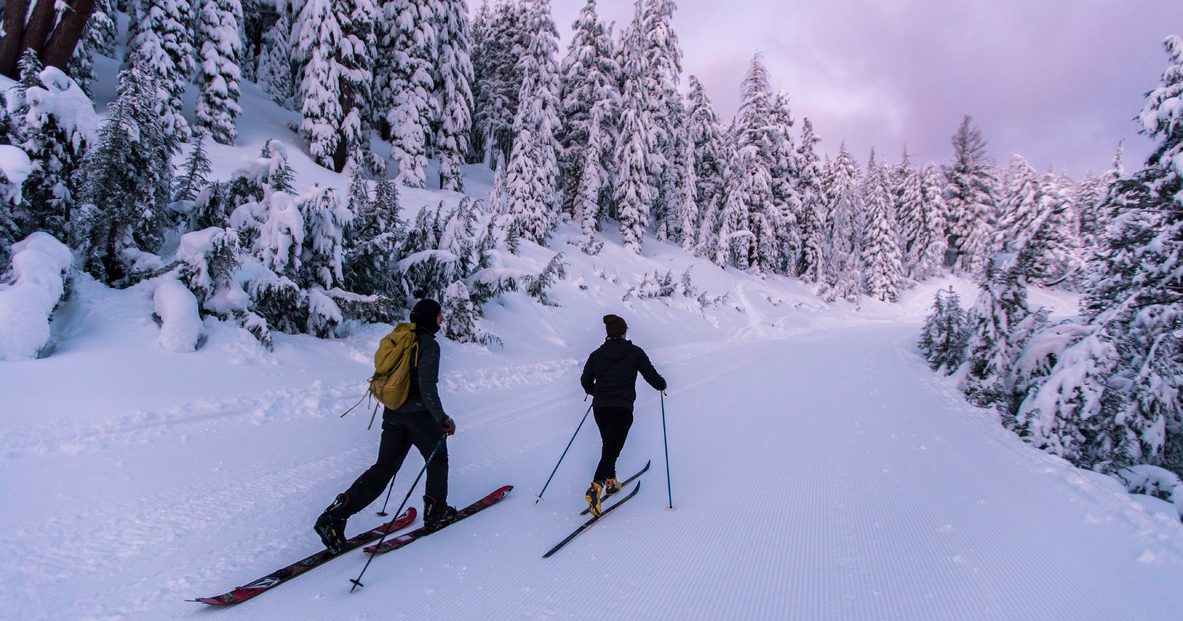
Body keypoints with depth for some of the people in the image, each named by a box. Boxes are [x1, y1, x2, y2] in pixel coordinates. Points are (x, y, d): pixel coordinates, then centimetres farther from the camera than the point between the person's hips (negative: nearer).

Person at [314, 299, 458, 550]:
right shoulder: (429, 344, -15)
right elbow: (427, 387, -23)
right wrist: (442, 418, -17)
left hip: (392, 414, 7)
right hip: (419, 415, -7)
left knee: (384, 467, 10)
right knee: (438, 461, 16)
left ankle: (333, 516, 2)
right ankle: (436, 514, 24)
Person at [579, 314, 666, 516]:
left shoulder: (597, 354, 5)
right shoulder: (634, 352, -3)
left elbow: (585, 381, 8)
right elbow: (651, 376, -3)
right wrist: (662, 385, 19)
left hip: (600, 408, 4)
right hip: (622, 409, -4)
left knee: (609, 446, 24)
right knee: (612, 449, -5)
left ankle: (610, 482, 33)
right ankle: (595, 487, -23)